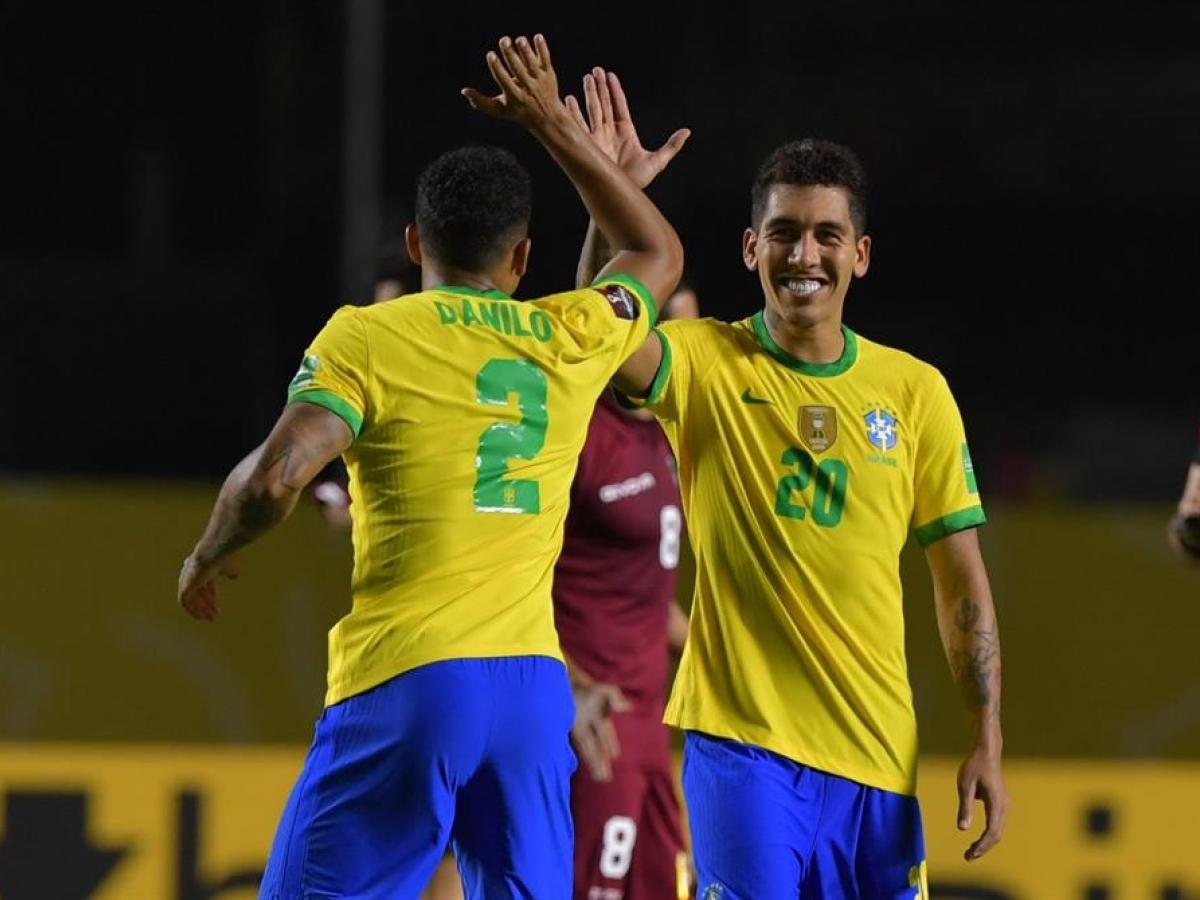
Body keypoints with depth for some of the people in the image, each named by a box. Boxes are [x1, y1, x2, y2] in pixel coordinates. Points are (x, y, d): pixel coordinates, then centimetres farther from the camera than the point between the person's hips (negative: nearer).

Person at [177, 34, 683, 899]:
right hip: (535, 683, 4)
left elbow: (273, 480, -14)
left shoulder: (367, 338, -1)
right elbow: (659, 255, 34)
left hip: (406, 684, -4)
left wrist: (207, 558, 6)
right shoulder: (571, 339, 12)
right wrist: (556, 126, 36)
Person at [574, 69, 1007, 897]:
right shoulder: (708, 365, -2)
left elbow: (963, 585, 9)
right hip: (741, 738, -3)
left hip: (874, 752, 3)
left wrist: (987, 744, 3)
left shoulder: (916, 392, 5)